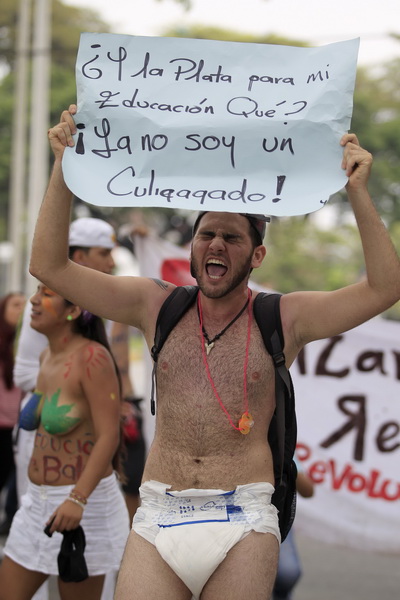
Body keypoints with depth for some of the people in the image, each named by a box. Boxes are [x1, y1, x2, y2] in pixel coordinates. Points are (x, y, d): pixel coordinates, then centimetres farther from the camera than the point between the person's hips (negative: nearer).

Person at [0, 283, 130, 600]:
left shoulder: (93, 357, -18)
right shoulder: (49, 356, 8)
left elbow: (109, 436, -24)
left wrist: (77, 500, -32)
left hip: (85, 504, -9)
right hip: (41, 502, 9)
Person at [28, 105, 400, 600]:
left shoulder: (282, 318, 7)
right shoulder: (157, 307, 12)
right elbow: (49, 265, 10)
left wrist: (357, 191, -10)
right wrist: (64, 168, 1)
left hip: (242, 526, -1)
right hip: (157, 522, 1)